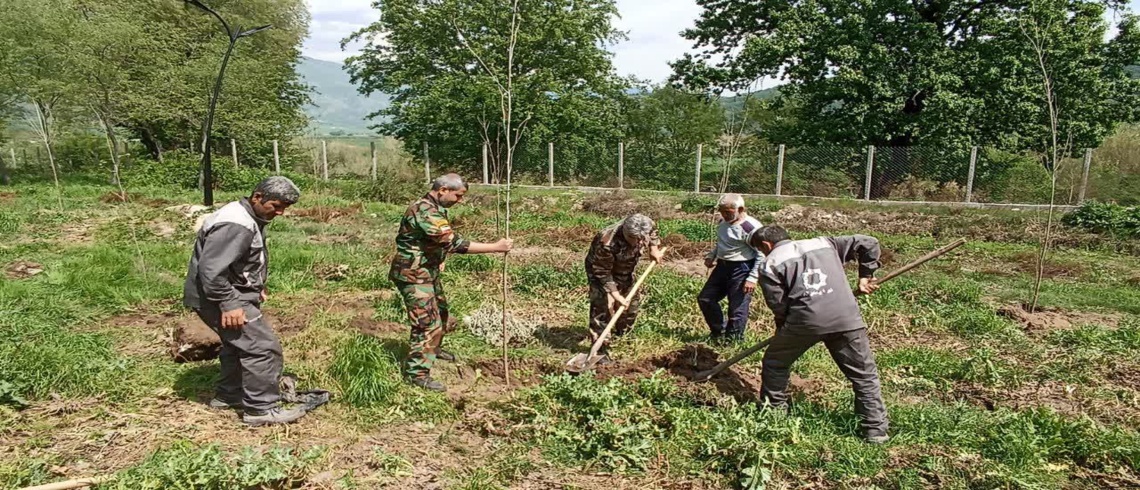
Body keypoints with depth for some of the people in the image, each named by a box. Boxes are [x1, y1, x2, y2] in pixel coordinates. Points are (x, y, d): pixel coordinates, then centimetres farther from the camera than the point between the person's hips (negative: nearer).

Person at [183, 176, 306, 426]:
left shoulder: (250, 218, 9)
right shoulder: (235, 227, -26)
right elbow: (211, 269, -30)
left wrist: (256, 288, 19)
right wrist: (228, 305, -28)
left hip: (234, 294, 11)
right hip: (218, 297, -11)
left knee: (239, 345, 24)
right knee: (263, 347, -10)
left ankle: (229, 395, 39)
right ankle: (262, 408, -1)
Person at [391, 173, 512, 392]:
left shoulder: (435, 208, 7)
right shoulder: (425, 212, -27)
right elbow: (454, 243, -34)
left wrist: (439, 259, 8)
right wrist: (495, 247, -32)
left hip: (428, 270, 10)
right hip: (413, 274, -10)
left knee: (440, 312, 24)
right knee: (428, 322, -10)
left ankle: (433, 348, 45)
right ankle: (417, 372, -1)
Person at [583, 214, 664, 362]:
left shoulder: (644, 229, -28)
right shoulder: (608, 243, -44)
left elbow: (653, 230, 2)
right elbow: (603, 274, -31)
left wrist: (654, 248, -7)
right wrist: (616, 296, -31)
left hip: (625, 270, 7)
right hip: (600, 269, -6)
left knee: (631, 304, 16)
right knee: (602, 307, -15)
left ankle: (619, 336, 40)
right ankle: (600, 348, -5)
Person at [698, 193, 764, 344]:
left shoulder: (751, 227, -19)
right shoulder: (724, 223, 7)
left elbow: (761, 255, -18)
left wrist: (752, 278, -21)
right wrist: (711, 255, 9)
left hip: (741, 270, -9)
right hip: (722, 266, 9)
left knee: (737, 307, -1)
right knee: (705, 299, 13)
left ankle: (732, 341, 17)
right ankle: (719, 332, 30)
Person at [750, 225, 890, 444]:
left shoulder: (770, 265, 10)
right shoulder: (824, 243, 22)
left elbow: (778, 305, 3)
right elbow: (868, 243, 19)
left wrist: (782, 328, 20)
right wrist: (866, 276, 24)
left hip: (805, 320, -2)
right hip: (846, 317, 3)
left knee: (775, 362, 22)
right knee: (864, 375, 14)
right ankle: (875, 430, 16)